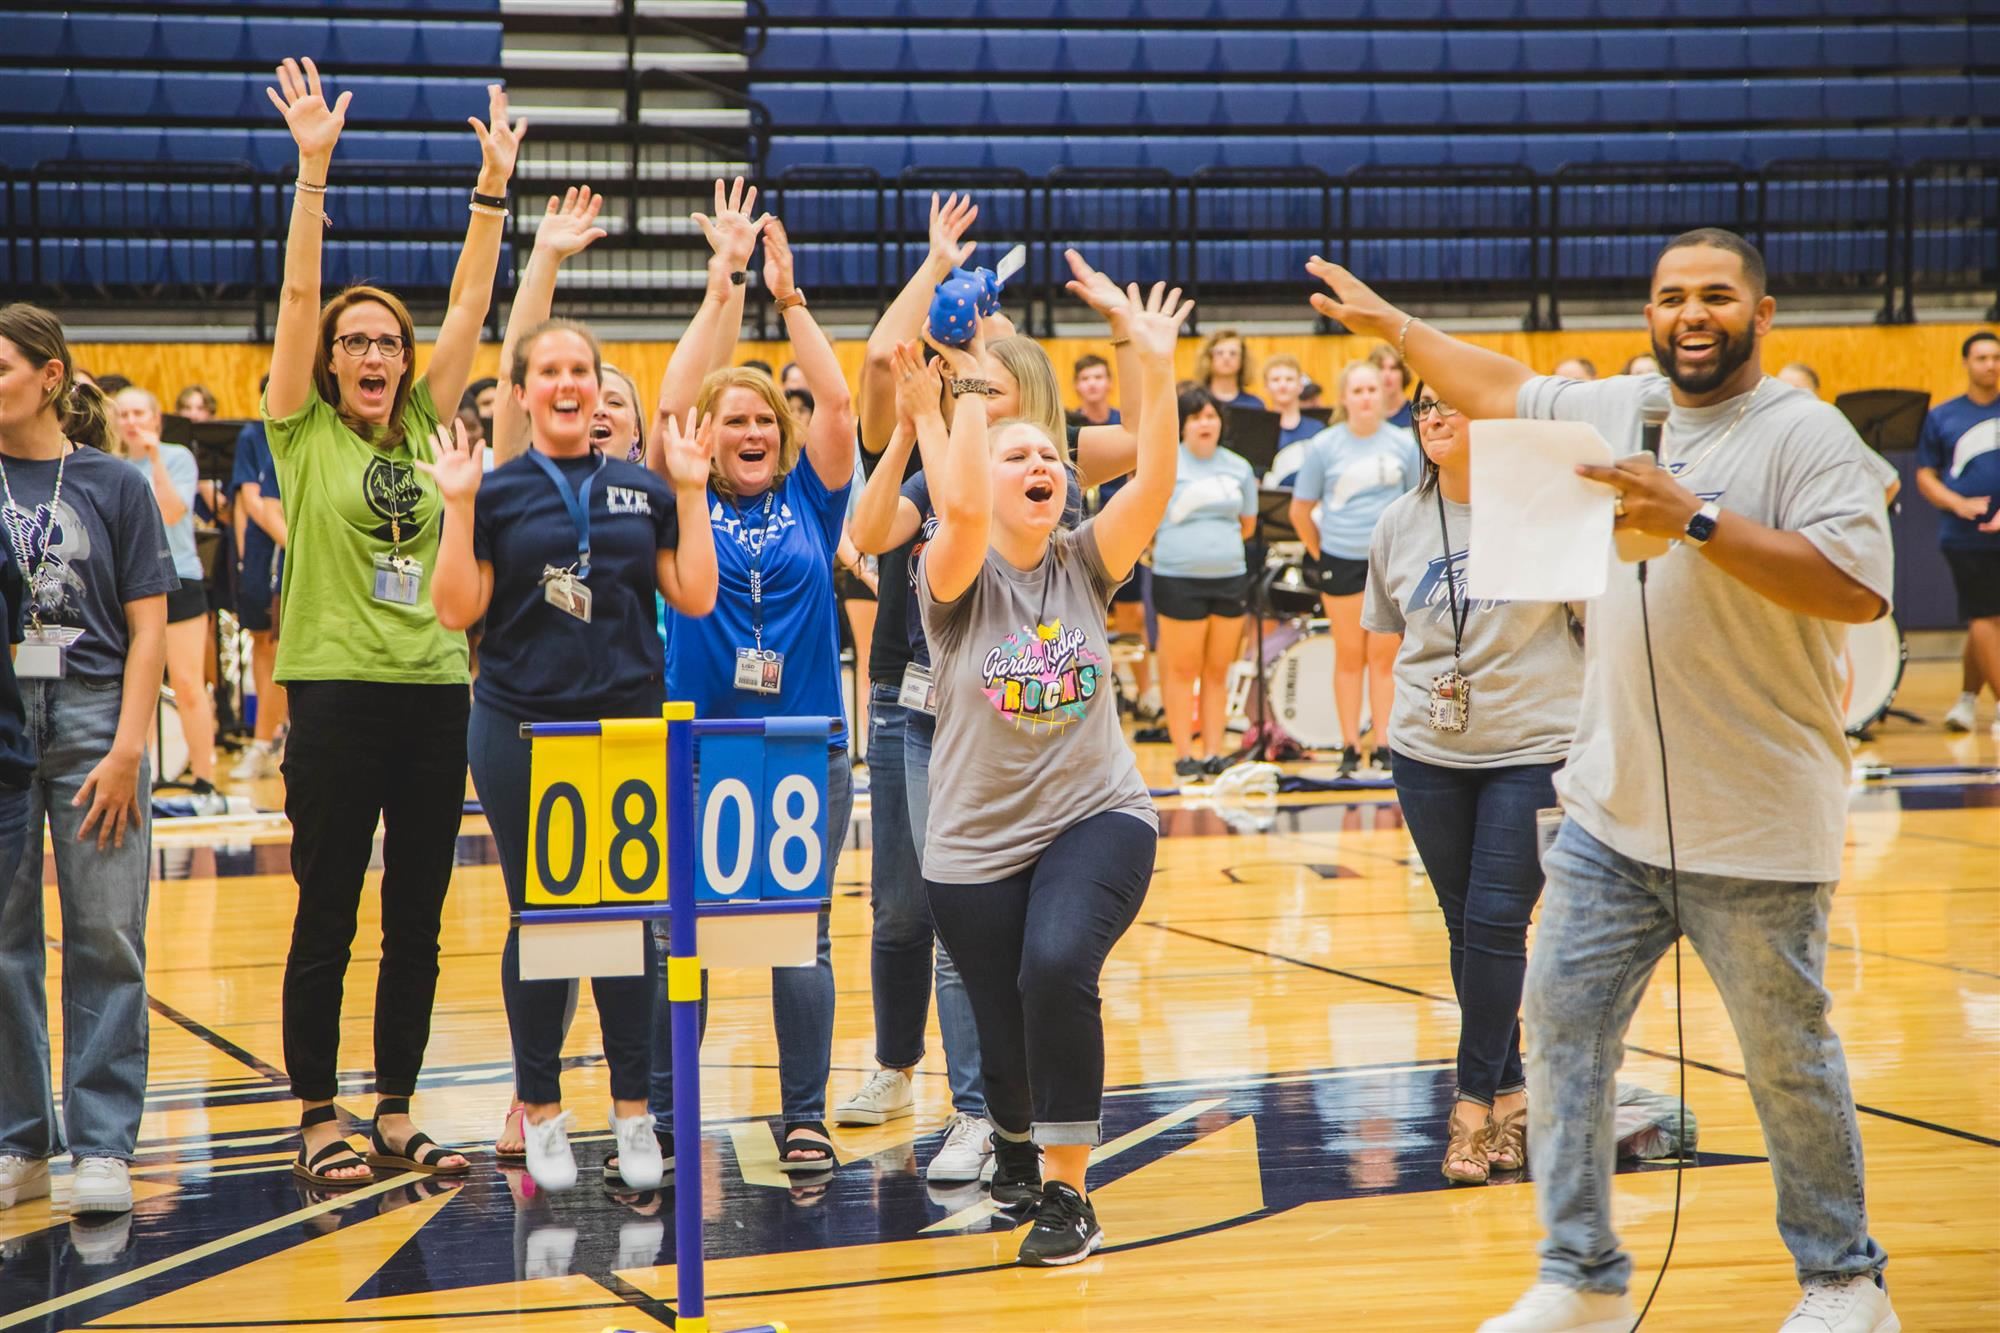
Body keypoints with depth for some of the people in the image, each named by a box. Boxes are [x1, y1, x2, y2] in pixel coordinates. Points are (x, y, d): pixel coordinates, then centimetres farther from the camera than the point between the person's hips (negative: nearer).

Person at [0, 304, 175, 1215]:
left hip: (92, 724, -2)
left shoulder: (114, 485, 2)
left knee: (105, 939, -1)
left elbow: (147, 628, 0)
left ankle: (102, 1147, 5)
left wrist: (127, 748, -7)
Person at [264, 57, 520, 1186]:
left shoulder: (426, 427, 11)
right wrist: (313, 171, -14)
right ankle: (321, 1122, 9)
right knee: (327, 918, 1)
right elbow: (299, 295, -7)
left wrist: (494, 190, 2)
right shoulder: (304, 433, 2)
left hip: (436, 691, 4)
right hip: (338, 691, -4)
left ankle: (397, 1116, 17)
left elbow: (470, 308, 8)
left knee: (418, 921, 8)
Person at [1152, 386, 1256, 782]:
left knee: (1218, 671, 8)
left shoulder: (1238, 467, 9)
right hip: (1179, 580, -4)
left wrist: (1218, 543, 9)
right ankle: (1184, 756, 5)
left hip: (1230, 577, 4)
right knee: (1183, 671, 0)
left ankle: (1215, 753, 13)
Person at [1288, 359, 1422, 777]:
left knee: (1383, 656, 3)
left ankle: (1383, 745, 8)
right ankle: (1350, 747, 9)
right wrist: (1320, 554, 3)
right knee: (1349, 656, 5)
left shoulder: (1404, 444, 1)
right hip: (1341, 562, -1)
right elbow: (1301, 510, 5)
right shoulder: (1324, 446, -2)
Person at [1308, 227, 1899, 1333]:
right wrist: (1389, 323, 34)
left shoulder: (1805, 434, -10)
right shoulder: (1616, 409, 10)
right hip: (1610, 814, 6)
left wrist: (1696, 520, -25)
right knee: (1562, 1023, 7)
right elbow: (1503, 390, 28)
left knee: (1787, 1057, 4)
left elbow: (1860, 588, -23)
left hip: (1754, 828, -6)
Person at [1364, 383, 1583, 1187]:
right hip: (1428, 758, 4)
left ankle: (1474, 1102, -2)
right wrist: (1418, 700, 7)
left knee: (1497, 923, -9)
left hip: (1533, 750, -4)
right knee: (1465, 928, 8)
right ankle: (1509, 1093, 19)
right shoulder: (1399, 524, 6)